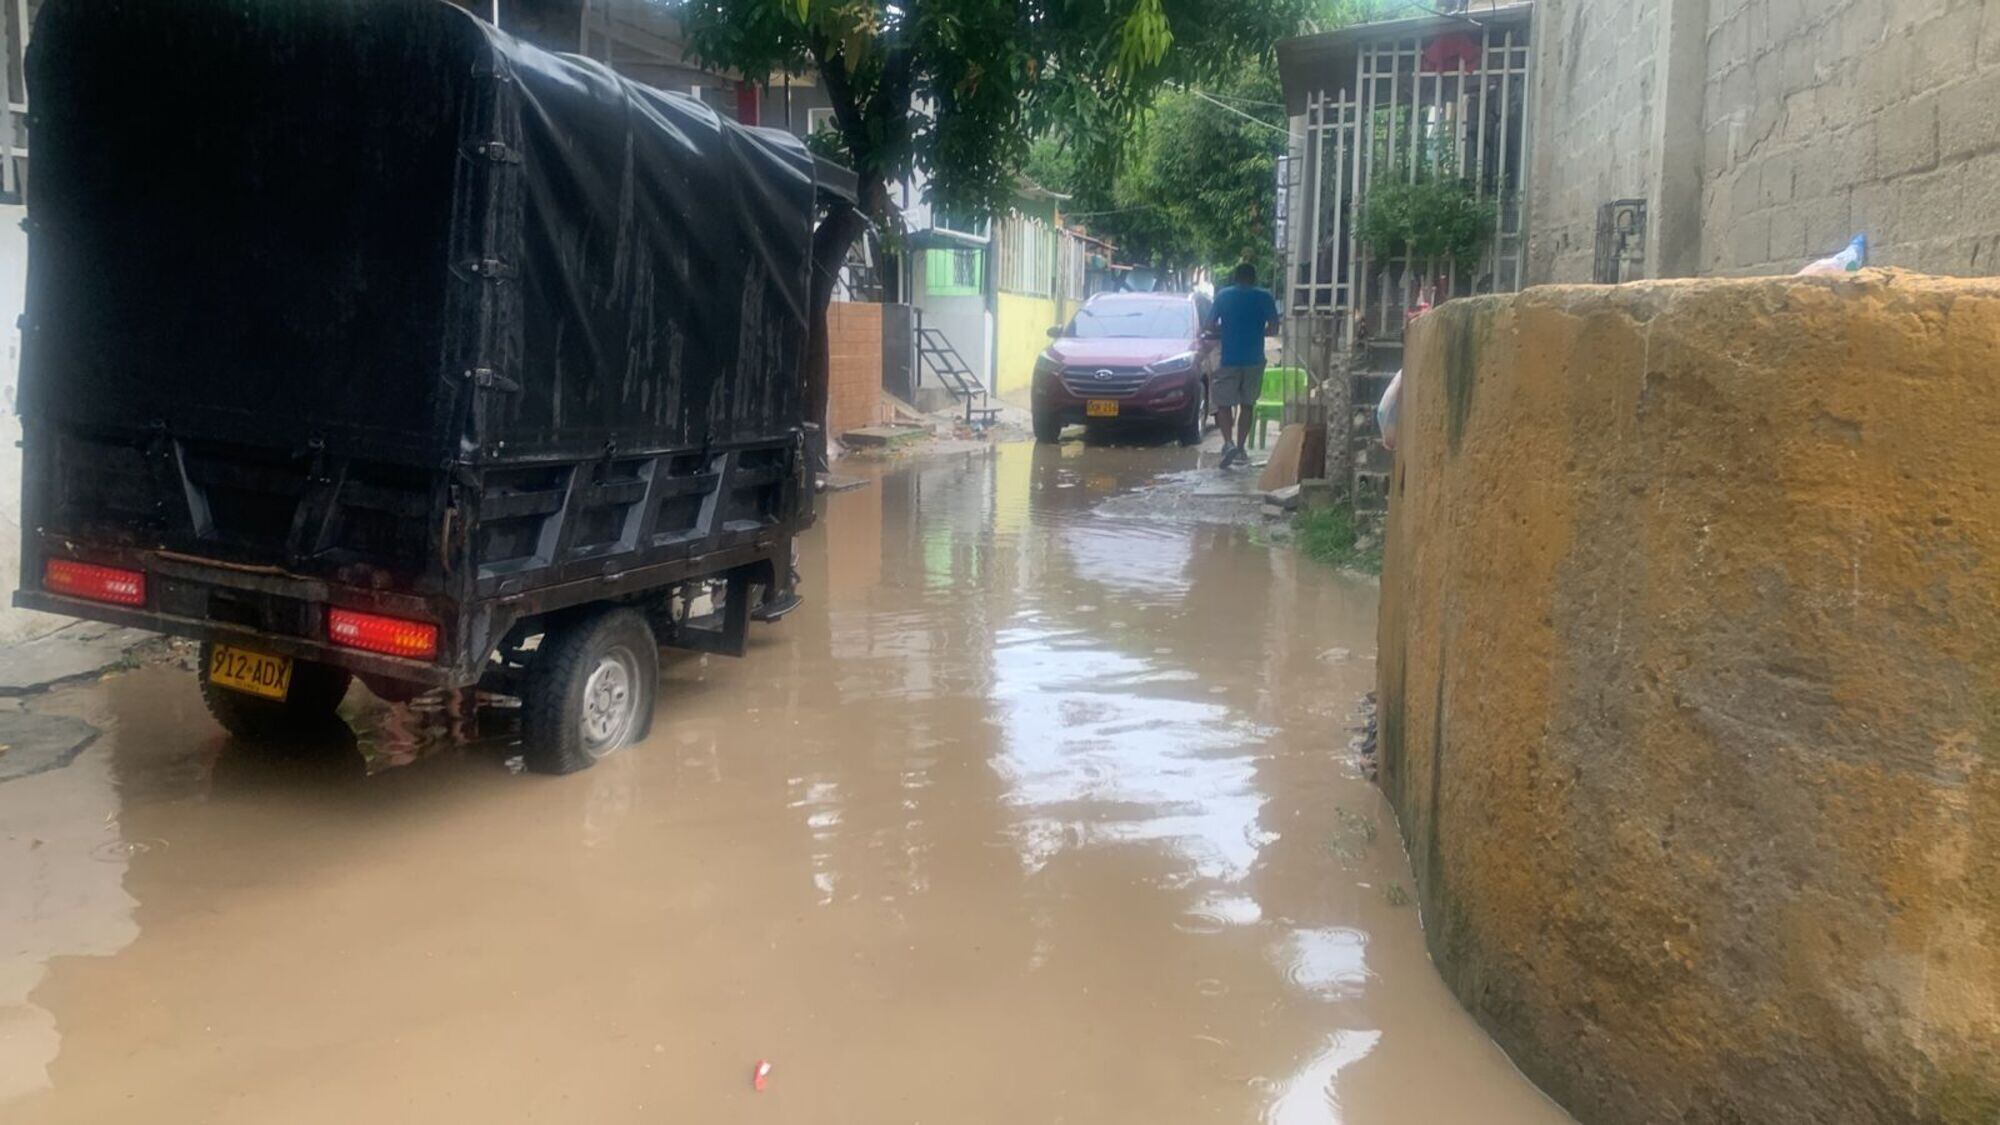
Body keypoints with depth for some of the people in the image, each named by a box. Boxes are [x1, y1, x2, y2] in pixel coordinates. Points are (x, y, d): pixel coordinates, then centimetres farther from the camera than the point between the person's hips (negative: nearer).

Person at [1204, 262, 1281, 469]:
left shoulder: (1223, 295, 0)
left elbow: (1211, 326, 0)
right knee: (1247, 404, 12)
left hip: (1229, 358, -1)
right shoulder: (1265, 297, 0)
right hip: (1254, 359, 1)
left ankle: (1228, 443, -17)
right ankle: (1241, 448, 14)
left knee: (1223, 403, 4)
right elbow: (1273, 327, -1)